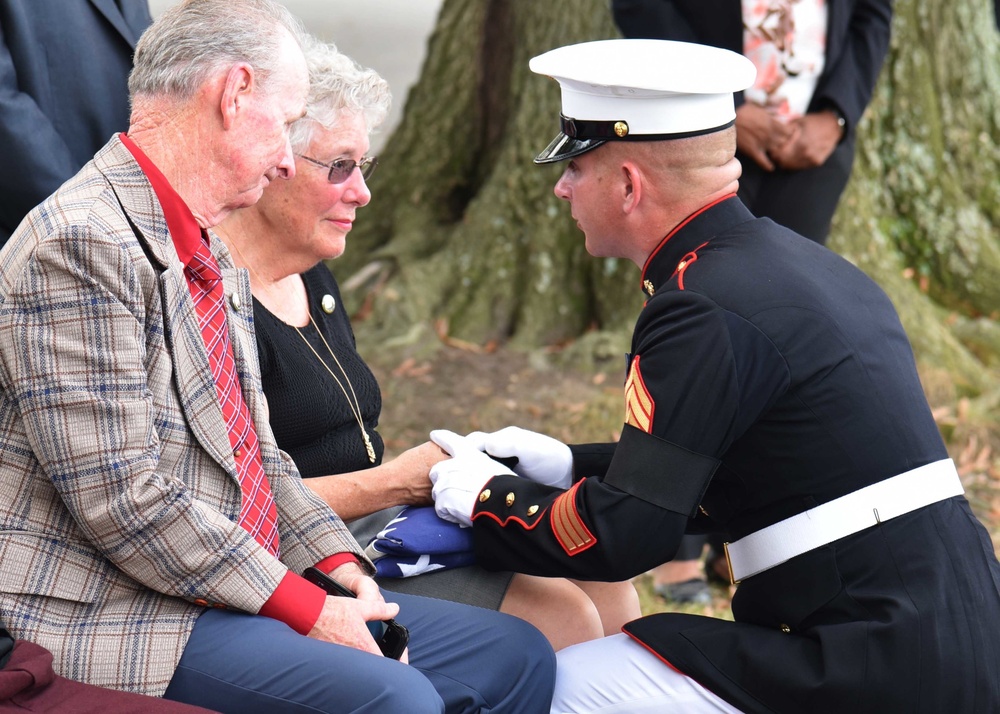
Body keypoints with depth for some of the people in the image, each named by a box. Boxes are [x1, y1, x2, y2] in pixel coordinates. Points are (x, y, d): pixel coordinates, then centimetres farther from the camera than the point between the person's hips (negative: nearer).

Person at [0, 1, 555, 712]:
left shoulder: (215, 258, 18)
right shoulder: (81, 244, -17)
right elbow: (121, 498, -22)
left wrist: (334, 561, 4)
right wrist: (302, 607, -17)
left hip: (233, 592, 10)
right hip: (117, 624, -10)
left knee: (516, 654, 5)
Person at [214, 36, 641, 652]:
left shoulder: (314, 280, 18)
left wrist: (440, 465, 5)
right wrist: (396, 481, -15)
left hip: (380, 529, 10)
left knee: (603, 578, -4)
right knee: (560, 617, -17)